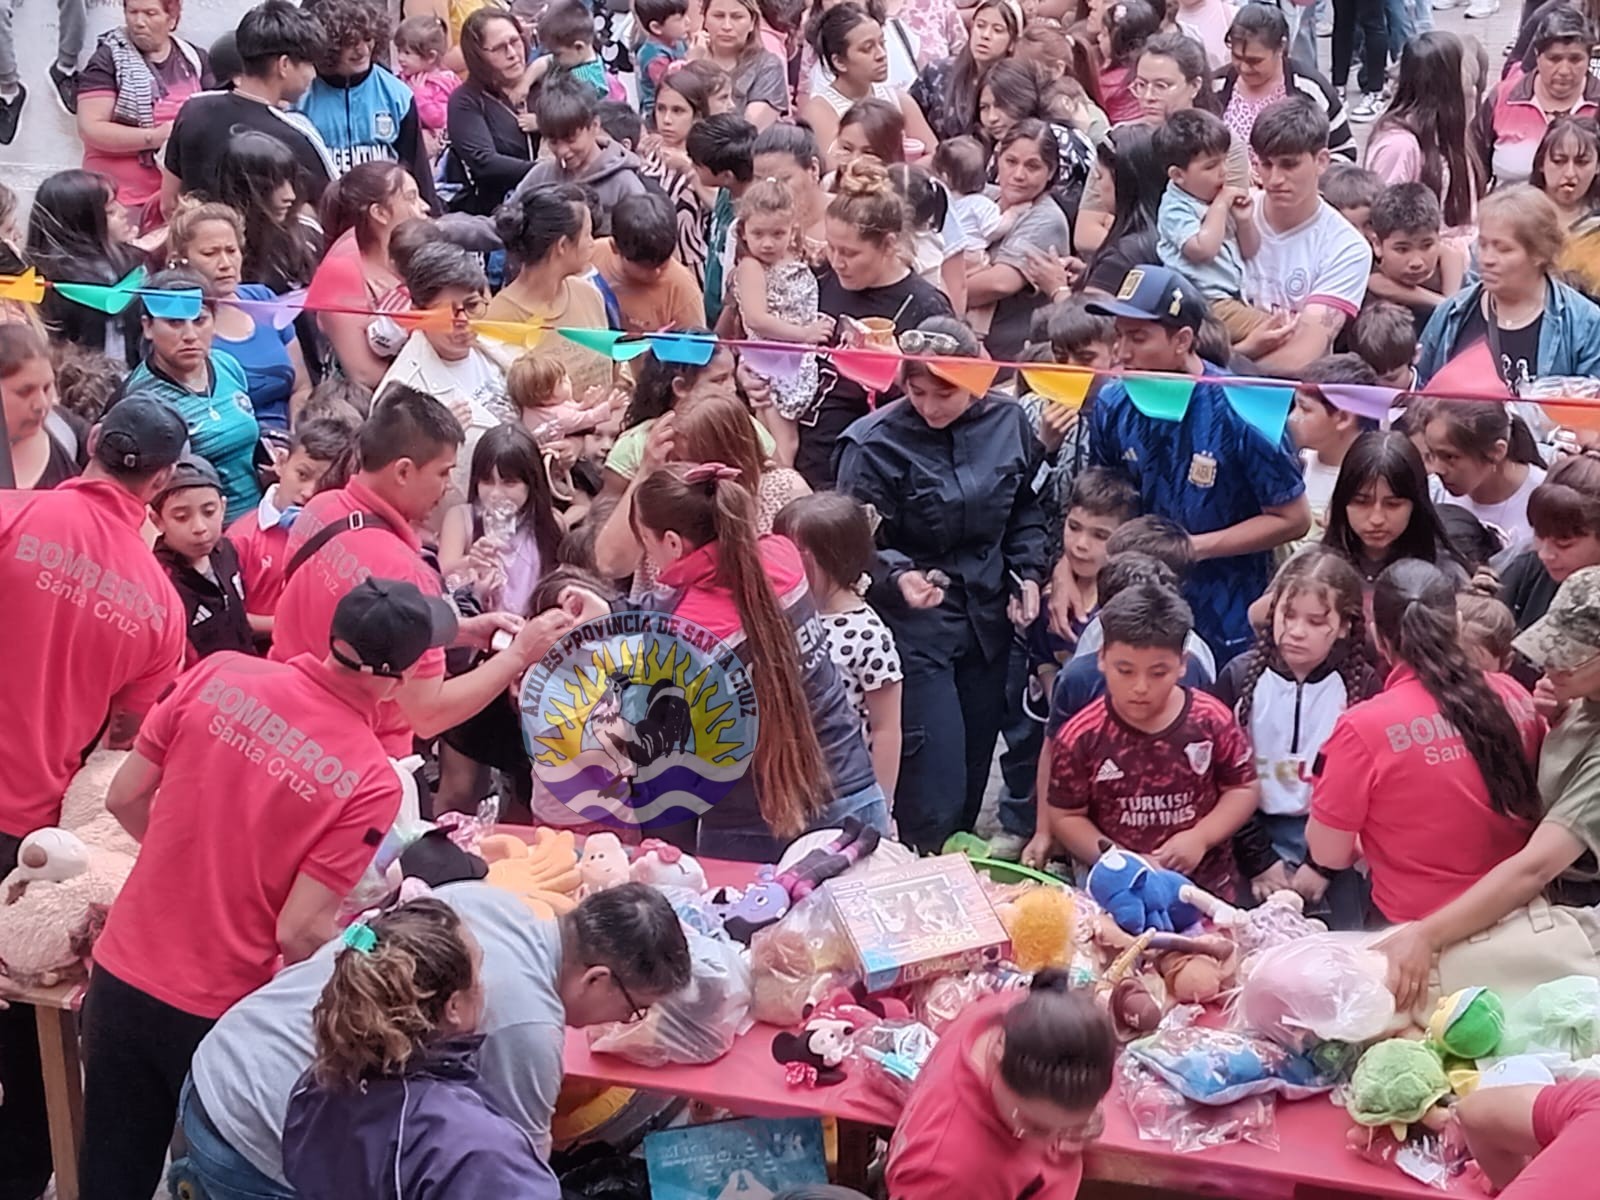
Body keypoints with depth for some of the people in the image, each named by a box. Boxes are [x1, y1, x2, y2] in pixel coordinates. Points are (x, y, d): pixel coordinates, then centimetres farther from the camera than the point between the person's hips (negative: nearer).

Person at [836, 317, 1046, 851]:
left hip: (987, 618, 5)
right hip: (913, 625, -5)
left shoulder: (1007, 422, 0)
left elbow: (1025, 509, 15)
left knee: (975, 767, 14)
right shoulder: (874, 443, -15)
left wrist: (1027, 573, 3)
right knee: (933, 789, -10)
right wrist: (898, 577, -31)